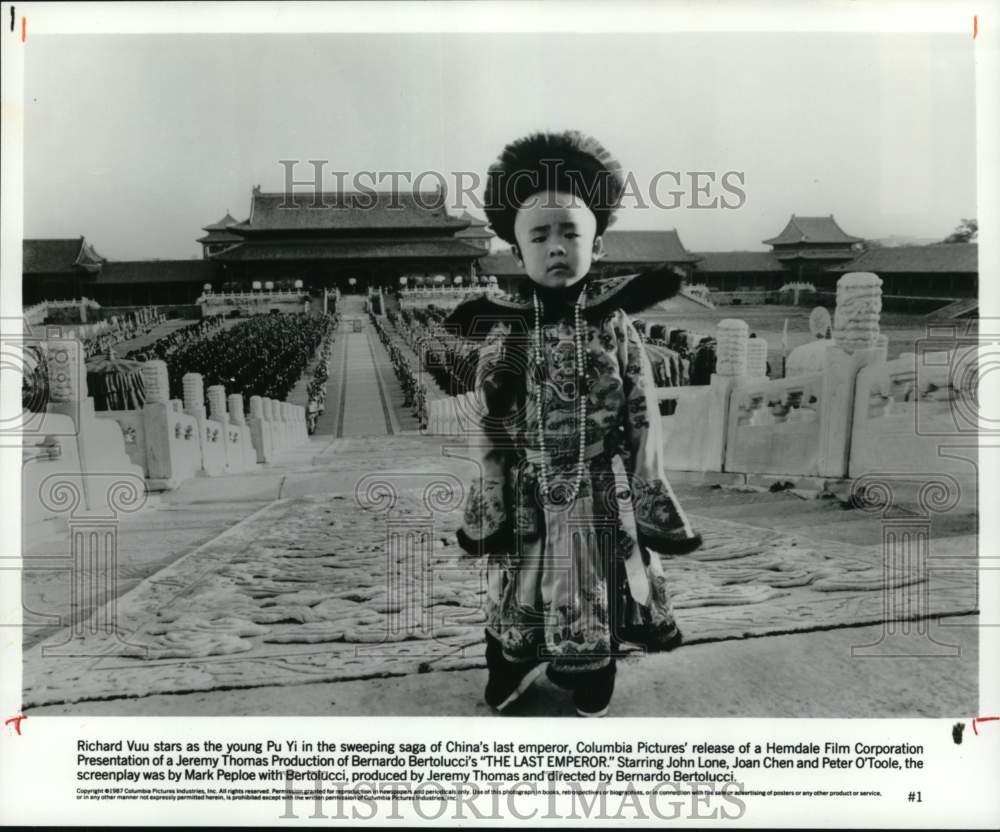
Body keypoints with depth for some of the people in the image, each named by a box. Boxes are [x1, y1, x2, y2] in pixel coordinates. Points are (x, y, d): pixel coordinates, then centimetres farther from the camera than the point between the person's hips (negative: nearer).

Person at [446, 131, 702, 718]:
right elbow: (489, 426, -3)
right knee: (521, 589, 14)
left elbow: (643, 416, -2)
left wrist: (649, 493, -2)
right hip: (530, 493, 0)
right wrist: (491, 504, -3)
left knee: (599, 592, 14)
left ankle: (593, 686, 37)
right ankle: (514, 669, 40)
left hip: (601, 491, 0)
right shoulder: (505, 330, -6)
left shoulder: (615, 322, -5)